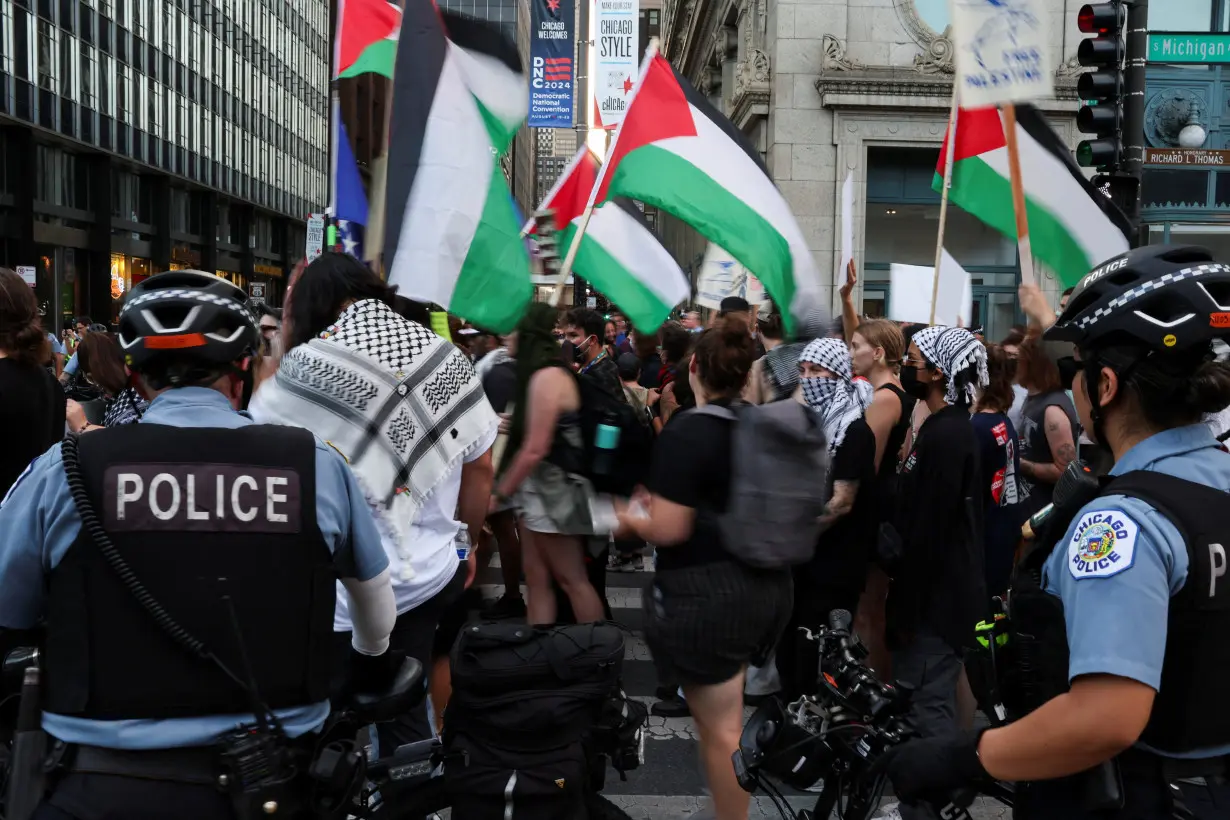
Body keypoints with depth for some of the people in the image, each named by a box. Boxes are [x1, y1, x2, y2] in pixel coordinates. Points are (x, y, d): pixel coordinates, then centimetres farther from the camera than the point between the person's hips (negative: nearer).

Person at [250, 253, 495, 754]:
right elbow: (480, 468, 7)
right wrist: (465, 543, 20)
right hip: (429, 573, 6)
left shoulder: (309, 364, -14)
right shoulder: (447, 358, 4)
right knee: (406, 711, 17)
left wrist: (282, 344, 3)